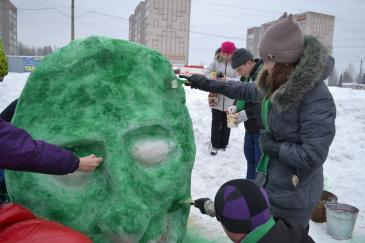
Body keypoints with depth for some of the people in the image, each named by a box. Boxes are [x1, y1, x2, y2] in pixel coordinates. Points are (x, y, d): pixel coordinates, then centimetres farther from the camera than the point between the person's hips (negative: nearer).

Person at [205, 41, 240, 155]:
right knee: (216, 122, 5)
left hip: (230, 99, -1)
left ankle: (224, 144, 28)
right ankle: (215, 145, 16)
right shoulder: (216, 61, -2)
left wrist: (227, 79, -27)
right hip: (216, 97, 1)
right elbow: (207, 73, 1)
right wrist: (213, 78, -19)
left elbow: (239, 80, -12)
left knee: (226, 123, 13)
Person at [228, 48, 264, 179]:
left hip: (263, 128, -9)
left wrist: (248, 113, -25)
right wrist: (236, 106, -3)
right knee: (250, 158, 22)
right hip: (250, 127, 9)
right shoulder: (246, 75, 6)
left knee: (260, 164, 1)